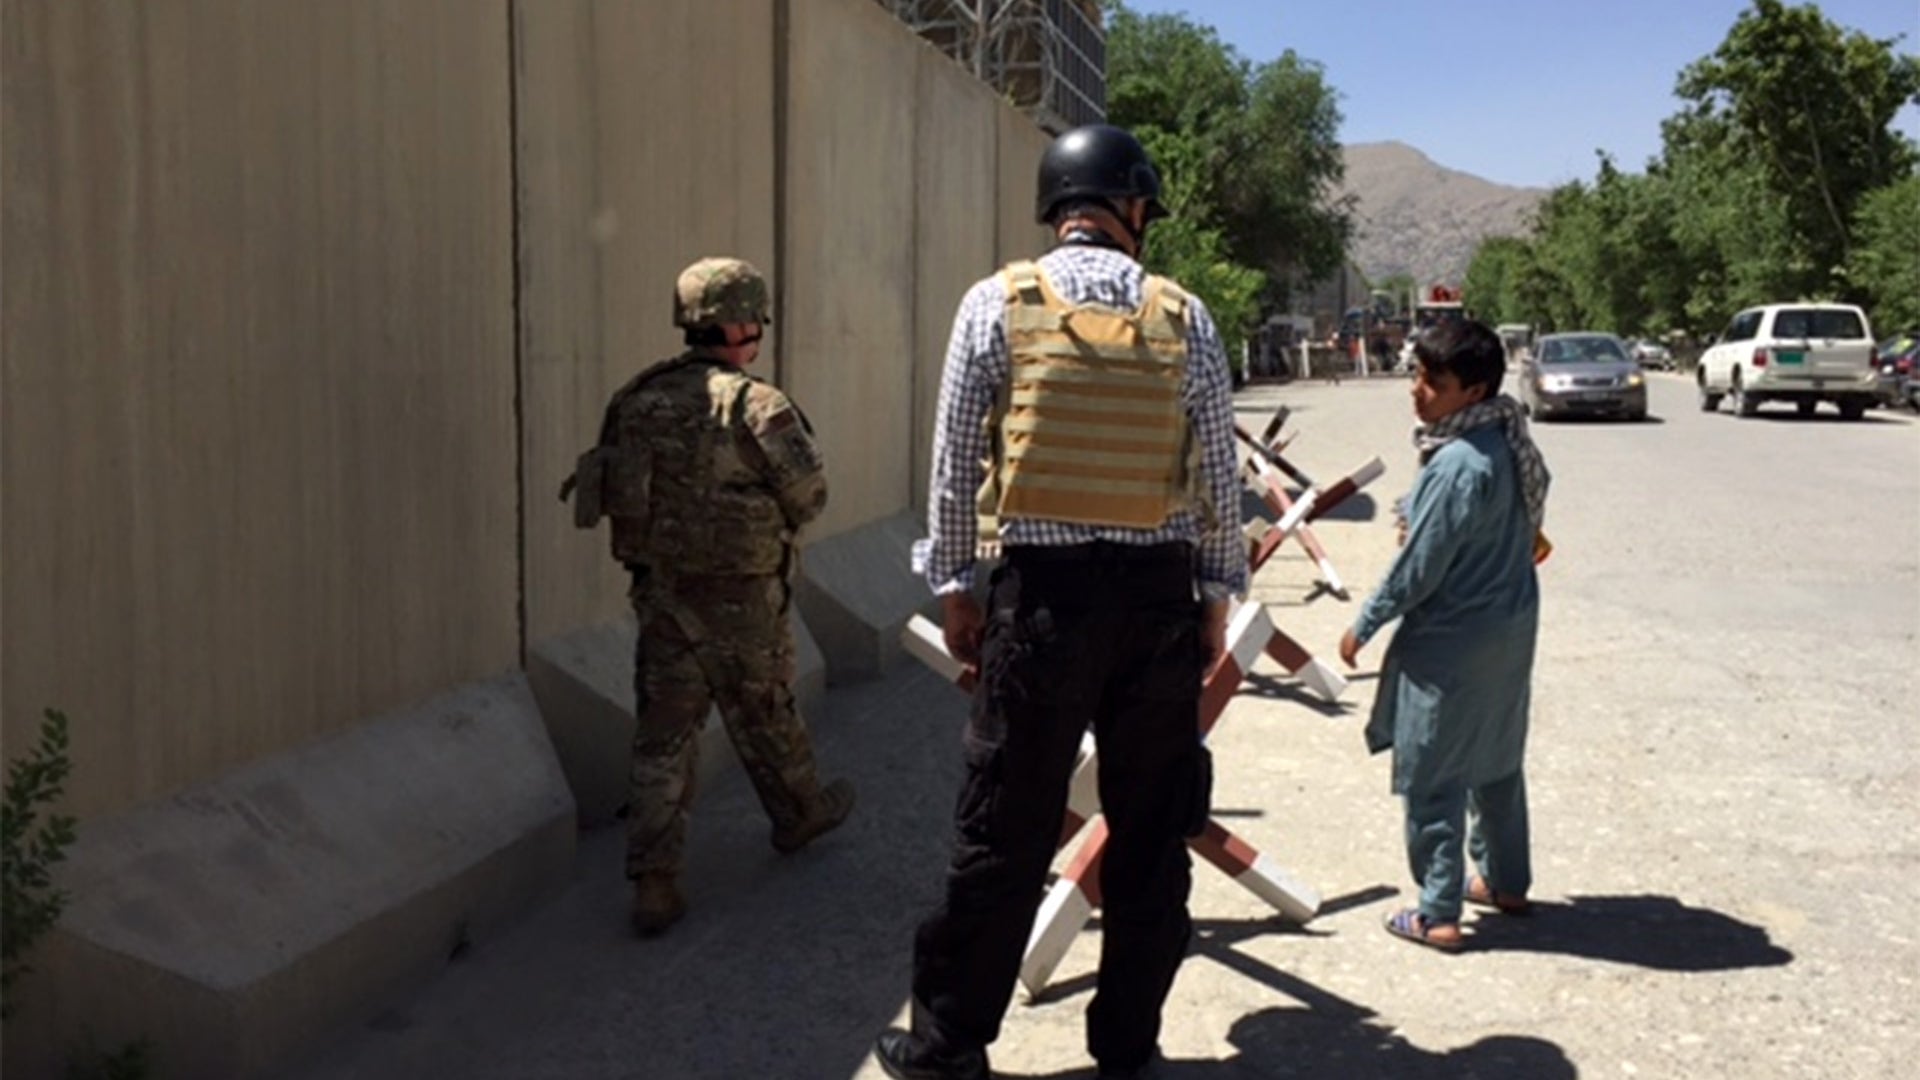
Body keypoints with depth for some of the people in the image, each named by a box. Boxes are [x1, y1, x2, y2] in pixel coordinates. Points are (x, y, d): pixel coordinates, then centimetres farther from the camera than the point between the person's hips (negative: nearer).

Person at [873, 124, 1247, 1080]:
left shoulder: (998, 303, -1)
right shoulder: (1183, 316, 2)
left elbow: (957, 460, 0)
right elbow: (1219, 472, 5)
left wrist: (952, 583, 8)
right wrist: (1219, 590, 15)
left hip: (1042, 591, -1)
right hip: (1160, 592, 2)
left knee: (1005, 830, 6)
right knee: (1151, 829, 12)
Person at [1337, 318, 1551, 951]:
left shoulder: (1458, 464, -25)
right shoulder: (1507, 442, 3)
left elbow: (1419, 566, -20)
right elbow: (1523, 527, 14)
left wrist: (1364, 625, -10)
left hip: (1452, 641, -9)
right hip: (1510, 628, 9)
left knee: (1432, 777, 1)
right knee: (1496, 761, 22)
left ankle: (1437, 914, 7)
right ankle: (1506, 881, 35)